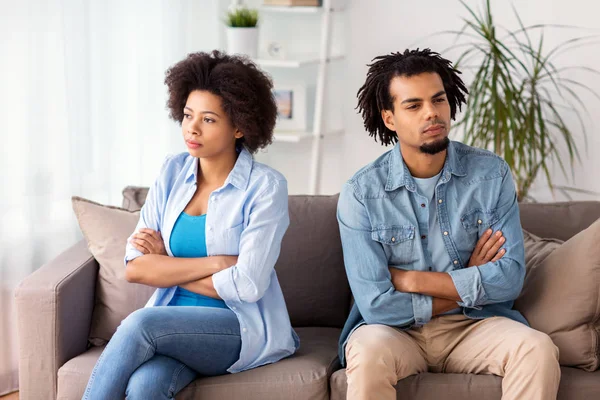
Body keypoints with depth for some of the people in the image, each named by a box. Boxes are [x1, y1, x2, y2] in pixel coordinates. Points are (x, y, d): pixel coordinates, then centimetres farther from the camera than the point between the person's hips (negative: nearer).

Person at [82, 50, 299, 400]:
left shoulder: (265, 186, -8)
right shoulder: (173, 172, 6)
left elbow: (248, 286, -16)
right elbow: (134, 268, -2)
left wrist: (166, 266, -6)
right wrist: (215, 263, -12)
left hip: (243, 329, -3)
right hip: (175, 323, 3)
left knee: (141, 323, -32)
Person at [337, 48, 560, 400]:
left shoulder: (492, 173, -2)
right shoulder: (361, 194, -9)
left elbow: (511, 277, -9)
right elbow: (377, 304, -14)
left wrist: (410, 279, -11)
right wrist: (469, 285, -7)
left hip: (476, 327, 2)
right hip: (395, 331, -2)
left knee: (538, 349, -27)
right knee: (369, 354, -35)